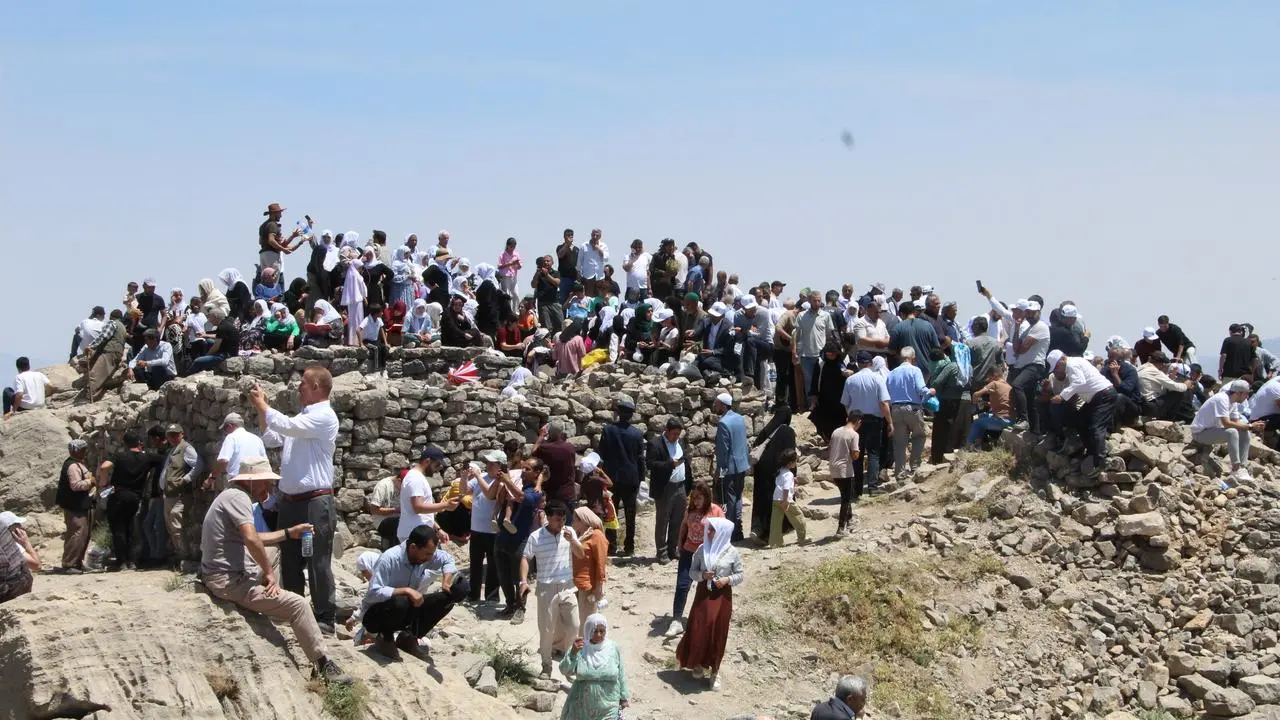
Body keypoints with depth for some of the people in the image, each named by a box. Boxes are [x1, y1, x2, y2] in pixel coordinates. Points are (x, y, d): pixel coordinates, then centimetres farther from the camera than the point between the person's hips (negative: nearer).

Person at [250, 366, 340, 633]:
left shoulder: (324, 416, -11)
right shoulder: (303, 417, 16)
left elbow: (286, 425, -22)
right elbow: (271, 439, 27)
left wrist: (262, 405, -8)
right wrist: (261, 410, 14)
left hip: (315, 501, -9)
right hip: (290, 500, 9)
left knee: (318, 563, -3)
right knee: (289, 561, 15)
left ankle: (324, 619, 2)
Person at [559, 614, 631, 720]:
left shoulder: (614, 649, -6)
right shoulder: (580, 649, -10)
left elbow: (621, 675, 2)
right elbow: (565, 670, -19)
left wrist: (624, 698, 7)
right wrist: (573, 653, -34)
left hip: (607, 706, 0)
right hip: (582, 706, 0)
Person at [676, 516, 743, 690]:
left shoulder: (732, 552, -6)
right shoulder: (702, 549, -1)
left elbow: (739, 575, 1)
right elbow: (692, 571, 4)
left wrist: (728, 580, -18)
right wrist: (702, 575, -16)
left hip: (722, 596, -1)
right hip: (703, 594, 2)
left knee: (717, 634, 4)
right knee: (699, 631, 0)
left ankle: (714, 671, 17)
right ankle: (699, 664, 23)